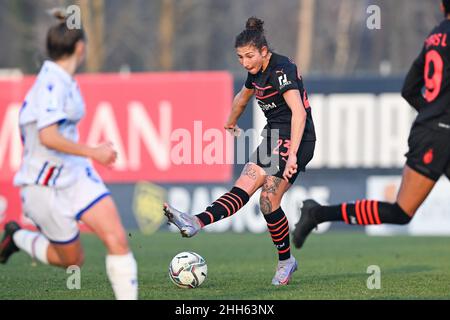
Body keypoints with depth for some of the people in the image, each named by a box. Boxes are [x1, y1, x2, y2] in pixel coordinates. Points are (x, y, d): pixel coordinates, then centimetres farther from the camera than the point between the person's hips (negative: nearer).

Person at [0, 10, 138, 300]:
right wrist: (92, 152, -28)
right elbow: (48, 137, -32)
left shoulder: (64, 80, 7)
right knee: (72, 260, 7)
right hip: (47, 185, -8)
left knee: (117, 239, -11)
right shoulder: (52, 84, -22)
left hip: (76, 173, 8)